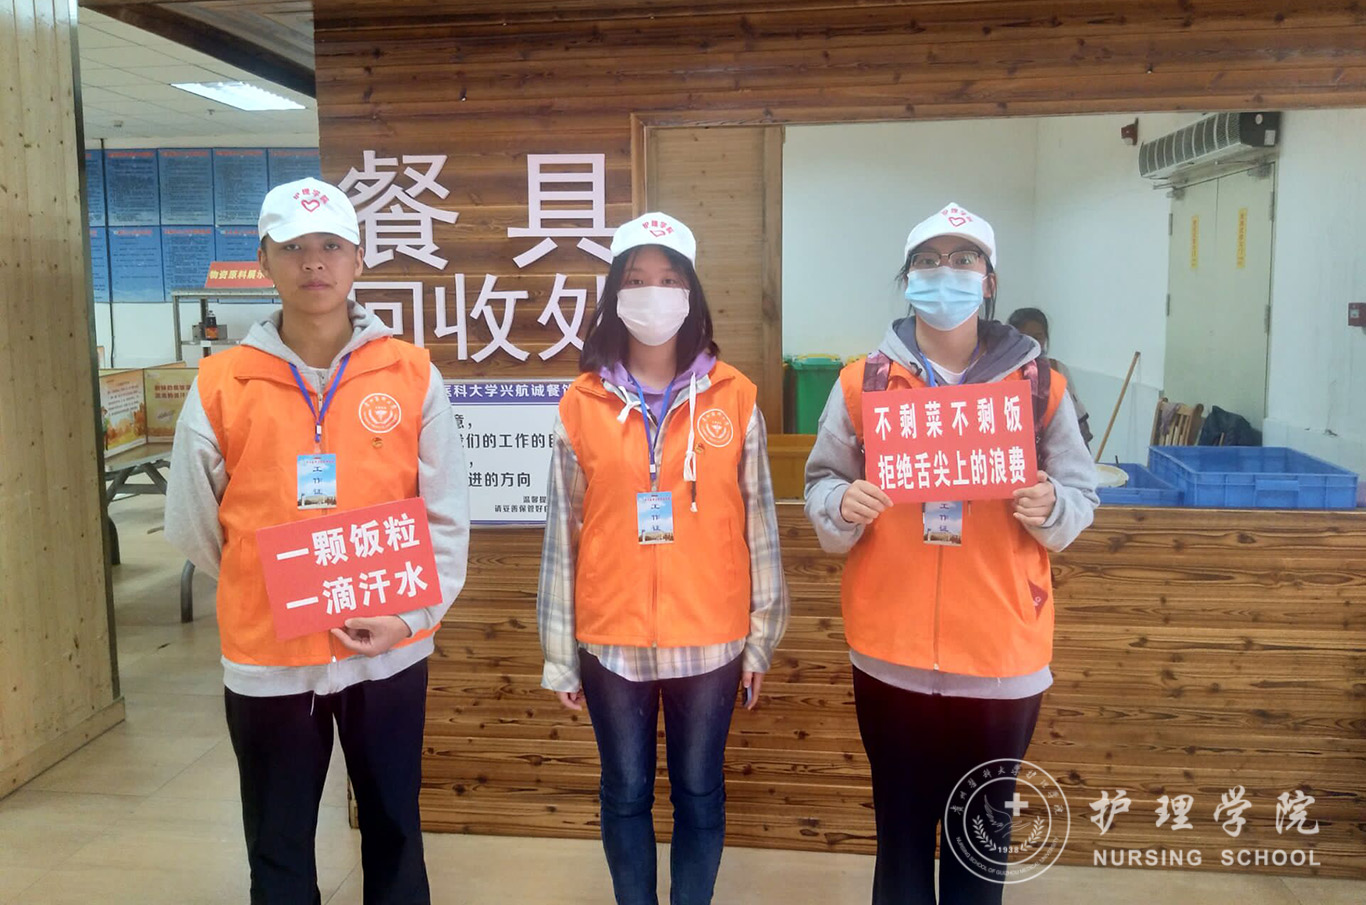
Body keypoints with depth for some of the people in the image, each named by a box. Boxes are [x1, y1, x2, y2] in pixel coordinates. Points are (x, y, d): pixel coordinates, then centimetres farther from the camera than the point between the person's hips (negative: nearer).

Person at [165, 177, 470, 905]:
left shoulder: (412, 375, -4)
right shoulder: (220, 384, -4)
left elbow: (446, 516, -2)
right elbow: (192, 524, 4)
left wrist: (410, 611, -11)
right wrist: (266, 595, 9)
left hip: (389, 652, 0)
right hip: (266, 656, 0)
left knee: (393, 831, 18)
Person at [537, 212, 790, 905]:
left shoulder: (733, 399, -3)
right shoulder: (582, 405, -1)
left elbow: (759, 527, 1)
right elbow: (563, 536, 1)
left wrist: (761, 637, 2)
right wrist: (559, 655, 2)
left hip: (710, 640, 0)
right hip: (612, 642, 1)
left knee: (699, 791, 14)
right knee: (626, 793, 15)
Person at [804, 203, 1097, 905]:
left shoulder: (1040, 386, 1)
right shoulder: (862, 382, 2)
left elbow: (1080, 498, 5)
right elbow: (821, 487, 5)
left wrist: (1050, 509, -16)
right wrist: (843, 505, -16)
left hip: (1002, 654, 0)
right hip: (892, 651, 0)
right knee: (901, 829, 13)